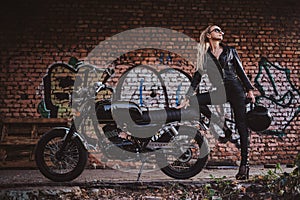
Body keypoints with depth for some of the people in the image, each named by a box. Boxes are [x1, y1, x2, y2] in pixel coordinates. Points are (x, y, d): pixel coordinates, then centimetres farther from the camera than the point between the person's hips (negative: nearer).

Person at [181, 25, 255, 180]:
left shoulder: (230, 51, 9)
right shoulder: (204, 56, 9)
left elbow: (241, 71, 10)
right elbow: (197, 76, 6)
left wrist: (250, 90, 3)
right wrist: (188, 97, -1)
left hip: (236, 89, -2)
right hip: (220, 92, 2)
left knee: (241, 125, -7)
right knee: (196, 100, -22)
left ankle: (244, 164, -4)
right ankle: (222, 128, -7)